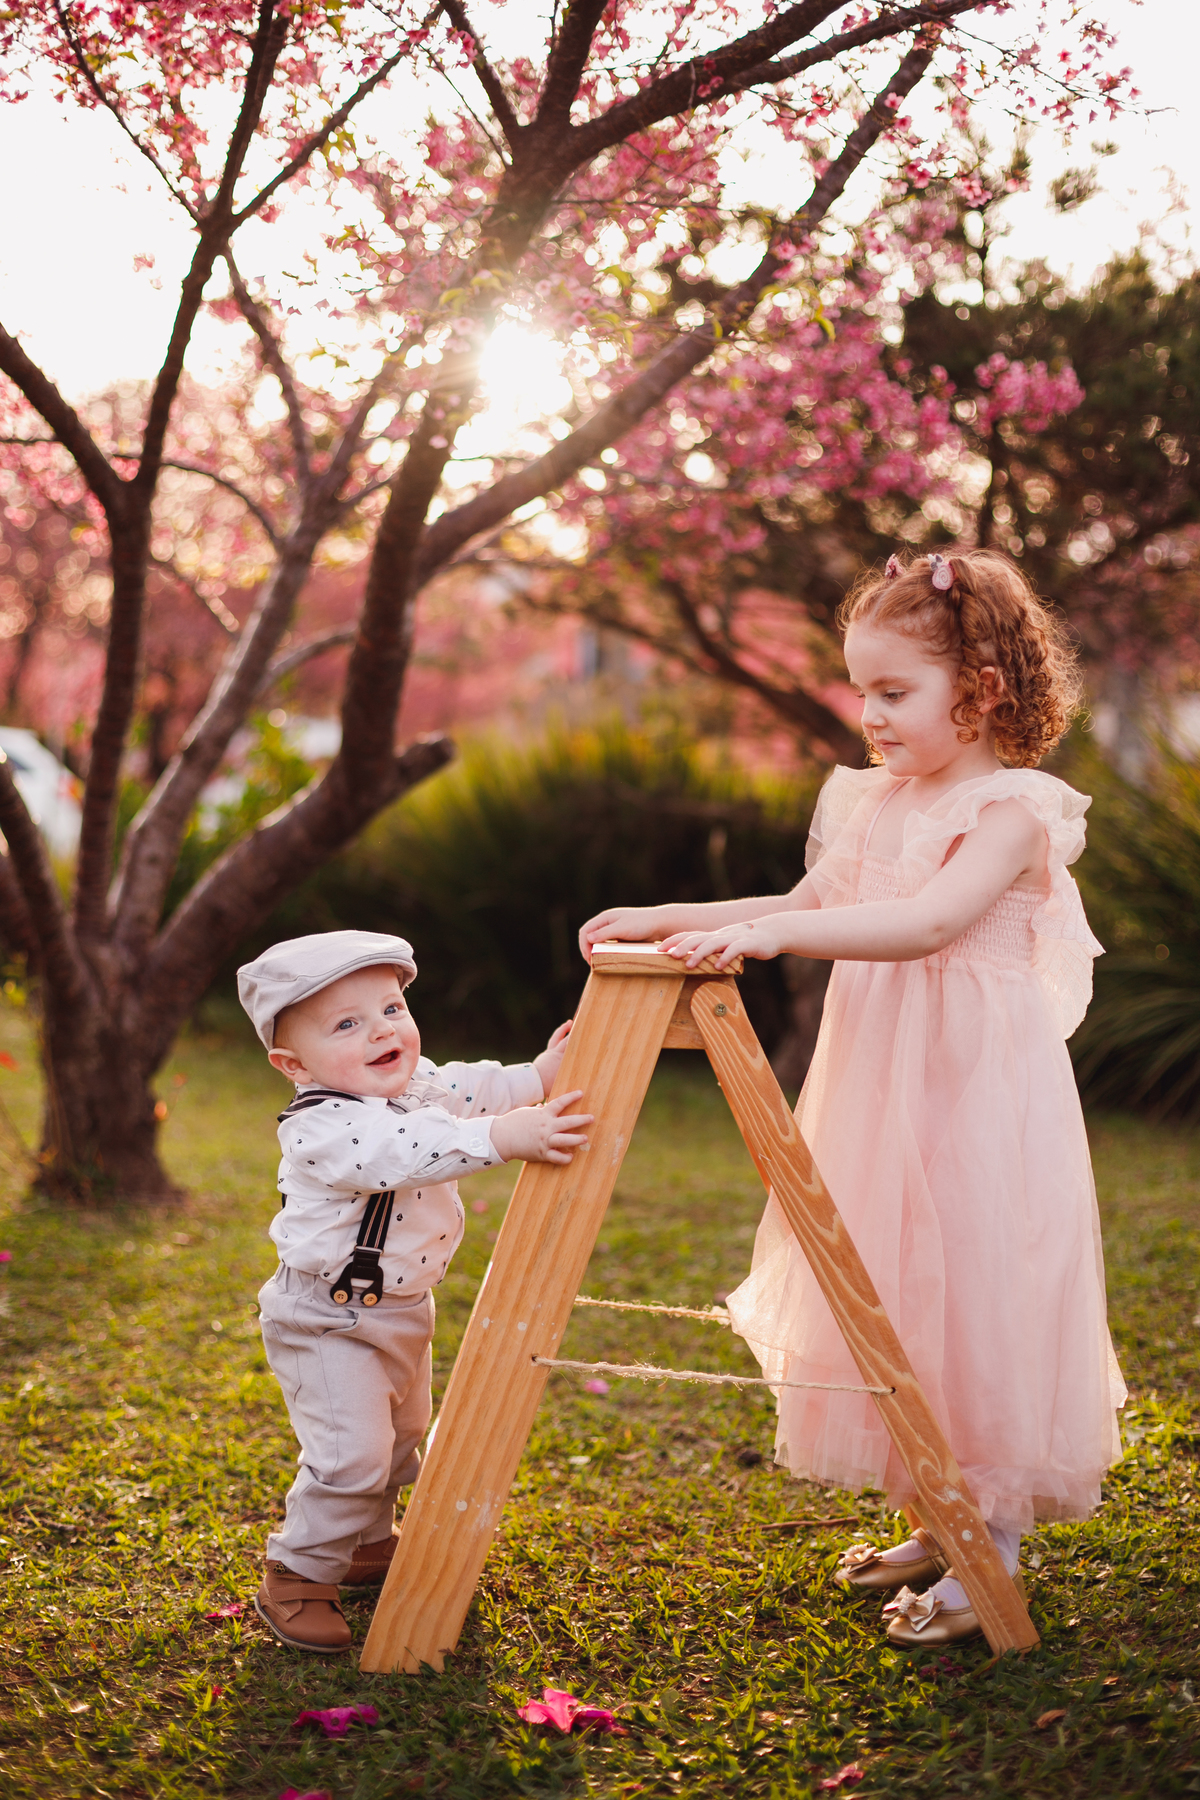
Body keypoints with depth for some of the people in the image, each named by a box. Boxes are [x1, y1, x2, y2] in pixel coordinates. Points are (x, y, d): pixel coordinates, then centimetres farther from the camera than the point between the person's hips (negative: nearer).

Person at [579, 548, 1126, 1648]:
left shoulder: (1014, 811, -14)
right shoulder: (873, 804, 9)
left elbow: (930, 922, -29)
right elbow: (809, 904, 20)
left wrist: (769, 933, -36)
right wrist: (668, 919, 10)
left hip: (978, 1099, -8)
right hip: (879, 1092, 8)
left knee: (975, 1299, -3)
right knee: (899, 1305, 13)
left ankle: (994, 1551, 11)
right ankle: (941, 1527, 29)